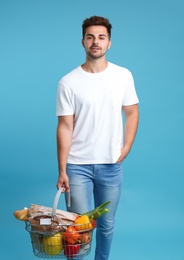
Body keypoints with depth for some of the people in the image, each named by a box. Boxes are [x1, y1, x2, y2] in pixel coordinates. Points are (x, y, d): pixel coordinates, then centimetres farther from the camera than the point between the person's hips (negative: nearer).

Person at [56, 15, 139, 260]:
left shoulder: (123, 76, 0)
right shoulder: (68, 82, -7)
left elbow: (132, 113, 8)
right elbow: (65, 127, -7)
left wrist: (126, 148, -3)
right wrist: (62, 170, -10)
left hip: (111, 165, 2)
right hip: (78, 165, -2)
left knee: (107, 224, 15)